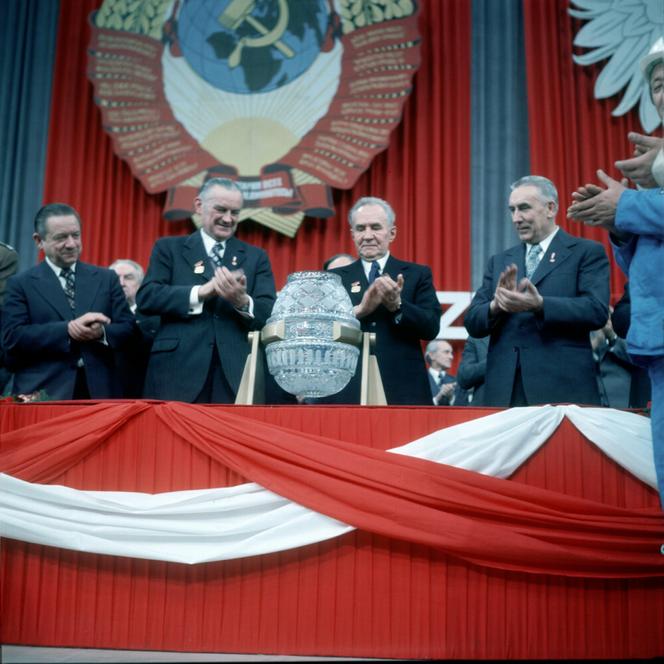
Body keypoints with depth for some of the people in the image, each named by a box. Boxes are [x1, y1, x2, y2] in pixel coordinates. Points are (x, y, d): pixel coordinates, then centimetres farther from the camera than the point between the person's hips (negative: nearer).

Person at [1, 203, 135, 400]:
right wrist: (67, 330, -17)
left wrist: (102, 332, -14)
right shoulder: (21, 284, 5)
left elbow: (128, 329, 8)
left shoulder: (106, 278, 12)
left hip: (99, 392, 2)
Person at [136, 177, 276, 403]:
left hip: (235, 375, 1)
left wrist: (243, 301, -18)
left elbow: (271, 315, 4)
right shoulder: (169, 248, 11)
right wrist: (201, 292, -15)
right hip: (178, 372, -1)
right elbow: (146, 297, -3)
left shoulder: (256, 257, 14)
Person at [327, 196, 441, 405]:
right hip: (348, 391, 0)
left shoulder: (418, 274, 10)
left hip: (404, 391, 0)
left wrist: (397, 305, -17)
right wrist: (360, 309, -16)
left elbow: (431, 327, -2)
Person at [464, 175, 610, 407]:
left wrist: (540, 305, -23)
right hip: (504, 391, 4)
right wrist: (496, 306, -12)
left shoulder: (587, 252, 3)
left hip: (563, 388, -3)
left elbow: (597, 311, -10)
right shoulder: (499, 261, 17)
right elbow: (472, 322, 10)